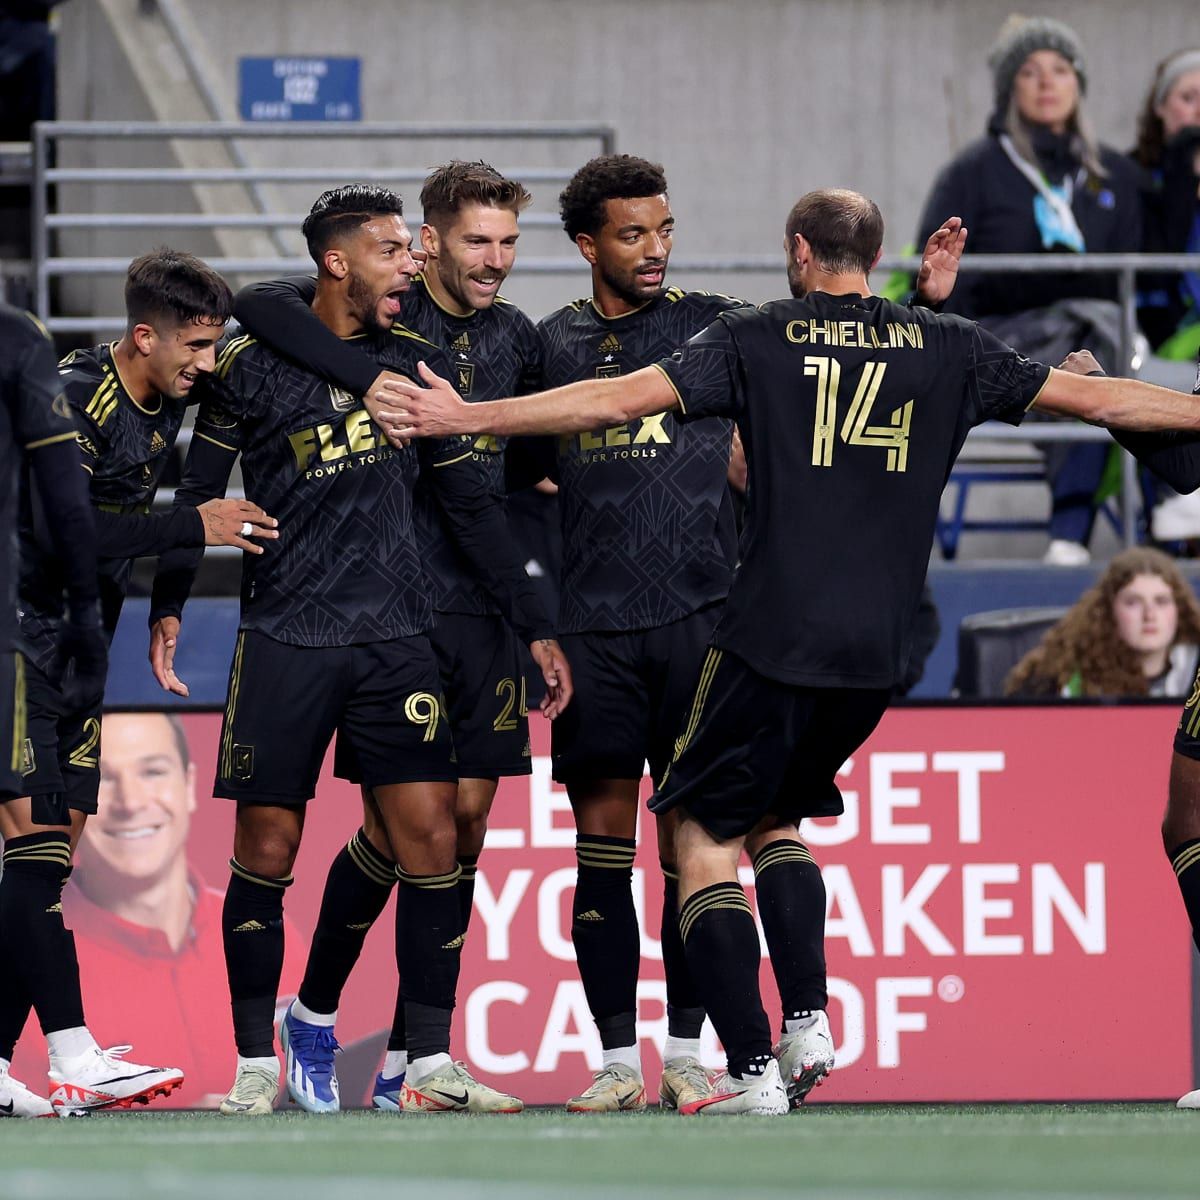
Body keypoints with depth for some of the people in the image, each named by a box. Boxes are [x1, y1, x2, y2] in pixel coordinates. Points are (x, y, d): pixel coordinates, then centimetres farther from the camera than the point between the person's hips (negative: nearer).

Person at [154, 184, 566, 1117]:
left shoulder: (419, 364, 8)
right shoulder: (251, 369, -2)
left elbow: (471, 504, 14)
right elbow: (198, 491, 8)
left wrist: (534, 625, 12)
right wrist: (169, 608, 4)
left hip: (397, 641, 2)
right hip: (284, 643, -2)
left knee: (431, 839, -6)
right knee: (266, 855, 0)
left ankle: (431, 1067, -1)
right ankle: (258, 1066, 12)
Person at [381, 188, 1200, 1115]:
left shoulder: (758, 338, -1)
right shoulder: (950, 349, 8)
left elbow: (620, 399, -9)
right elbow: (1096, 398, 12)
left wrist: (465, 417, -6)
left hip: (772, 638, -5)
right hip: (877, 654, 5)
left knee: (705, 837, 4)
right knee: (776, 814, 25)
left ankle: (753, 1065, -9)